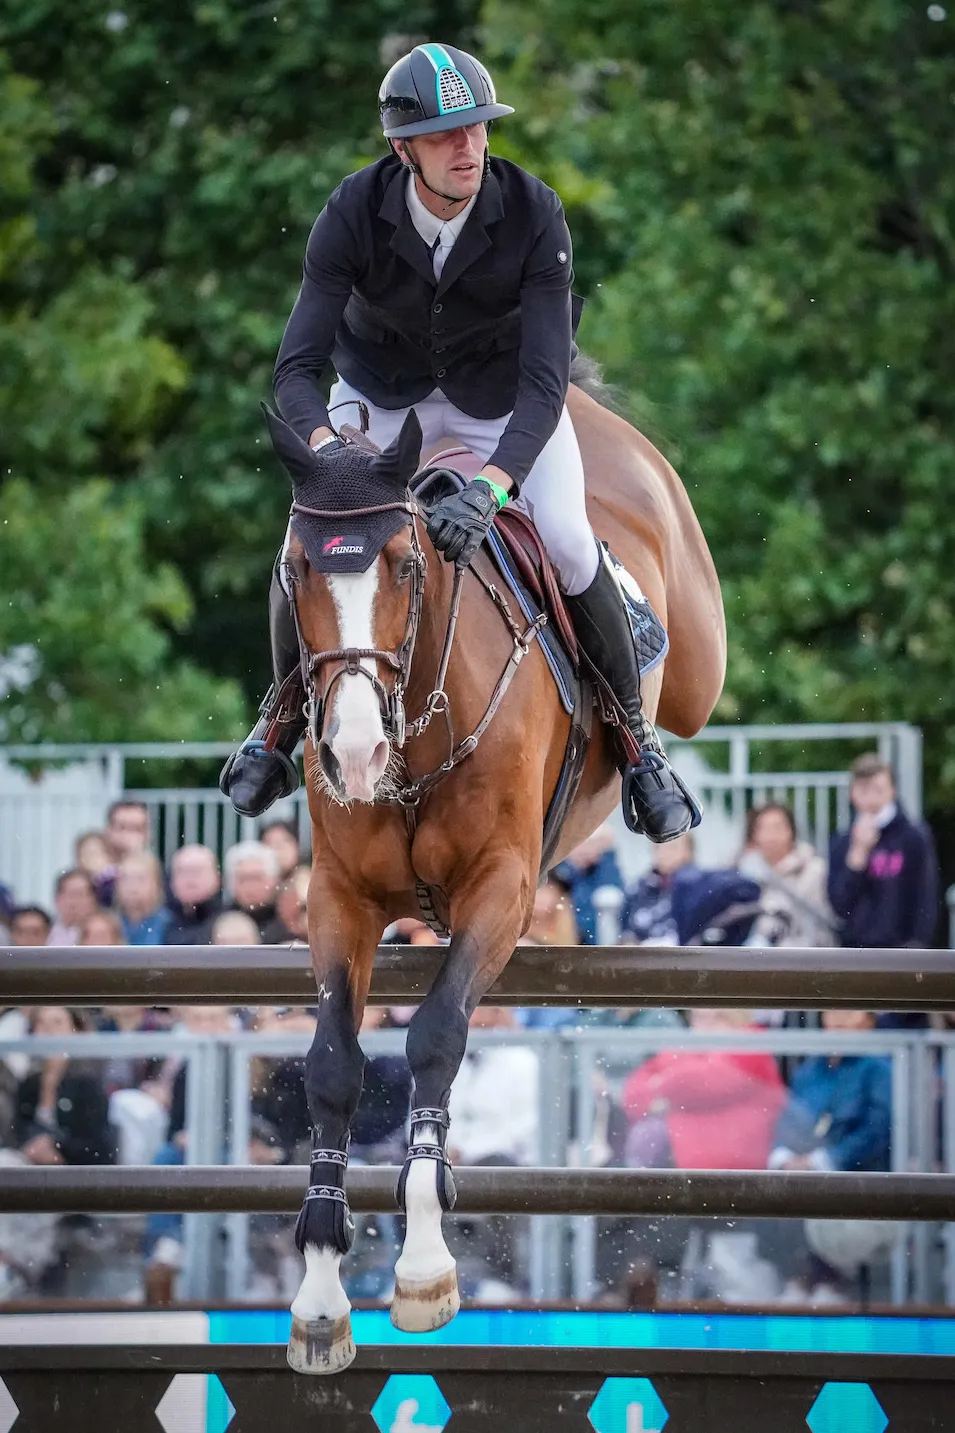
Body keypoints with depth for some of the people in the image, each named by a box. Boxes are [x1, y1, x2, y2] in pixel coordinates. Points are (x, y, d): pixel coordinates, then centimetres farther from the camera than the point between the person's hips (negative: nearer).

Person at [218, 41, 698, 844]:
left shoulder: (533, 214, -28)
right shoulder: (355, 213, -26)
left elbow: (546, 380, -31)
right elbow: (297, 367, -26)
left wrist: (490, 487, -47)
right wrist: (327, 447, -48)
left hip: (505, 391, -1)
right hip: (382, 386, 1)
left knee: (568, 543, -19)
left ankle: (637, 740, 1)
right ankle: (283, 716, 15)